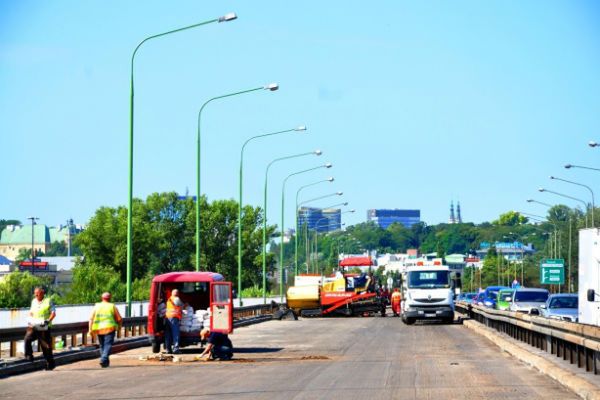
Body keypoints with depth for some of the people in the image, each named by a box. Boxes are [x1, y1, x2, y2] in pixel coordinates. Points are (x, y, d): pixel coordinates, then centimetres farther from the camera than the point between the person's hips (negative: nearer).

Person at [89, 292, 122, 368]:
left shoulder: (96, 306, 9)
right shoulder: (112, 306, 3)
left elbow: (91, 318, -2)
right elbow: (119, 319, 4)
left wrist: (90, 329, -3)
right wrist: (119, 325, 23)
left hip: (99, 329, 3)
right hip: (109, 329, -3)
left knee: (102, 345, 17)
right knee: (108, 345, -8)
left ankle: (104, 360, 21)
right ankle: (104, 359, -28)